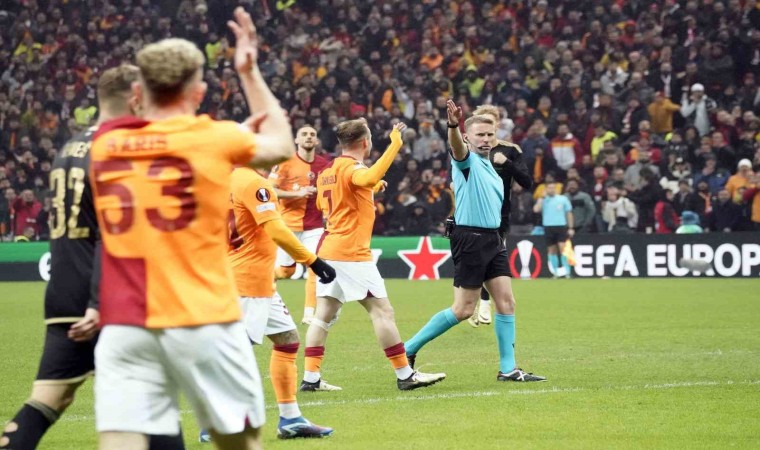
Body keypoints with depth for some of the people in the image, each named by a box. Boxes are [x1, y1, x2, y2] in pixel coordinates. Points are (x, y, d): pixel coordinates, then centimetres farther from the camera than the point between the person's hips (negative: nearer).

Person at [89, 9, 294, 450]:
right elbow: (281, 145, 21)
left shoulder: (106, 144, 8)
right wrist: (249, 71, 30)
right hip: (202, 321, -2)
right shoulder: (215, 137, -1)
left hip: (123, 326, 2)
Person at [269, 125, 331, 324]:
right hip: (289, 224, -3)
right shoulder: (286, 162, -7)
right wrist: (297, 194, -22)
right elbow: (270, 190, -12)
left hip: (314, 226, 3)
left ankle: (309, 314, -2)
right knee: (286, 270, 4)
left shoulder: (324, 164, 4)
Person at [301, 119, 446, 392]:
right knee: (382, 310, -4)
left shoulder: (329, 171, 14)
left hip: (329, 250, 9)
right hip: (352, 253, -9)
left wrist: (372, 190, 31)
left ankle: (310, 377, 2)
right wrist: (395, 144, -33)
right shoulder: (351, 167, -12)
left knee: (324, 315, 6)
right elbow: (369, 177, -36)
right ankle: (405, 375, -2)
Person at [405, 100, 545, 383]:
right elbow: (458, 148, -32)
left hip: (492, 240, 8)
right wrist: (453, 126, -52)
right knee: (464, 309, -6)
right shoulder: (467, 161, -7)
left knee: (506, 301, 1)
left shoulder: (490, 168, 19)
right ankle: (409, 349, 4)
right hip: (470, 239, -8)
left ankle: (508, 368, 5)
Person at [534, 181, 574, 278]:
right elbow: (536, 210, -10)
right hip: (548, 228, 2)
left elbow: (569, 213, 9)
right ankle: (556, 272, 11)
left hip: (561, 226, -2)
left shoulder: (563, 199, 5)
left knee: (563, 249, -13)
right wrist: (542, 197, -9)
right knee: (552, 250, 4)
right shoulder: (543, 200, 7)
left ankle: (567, 272, -13)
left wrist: (571, 228, 4)